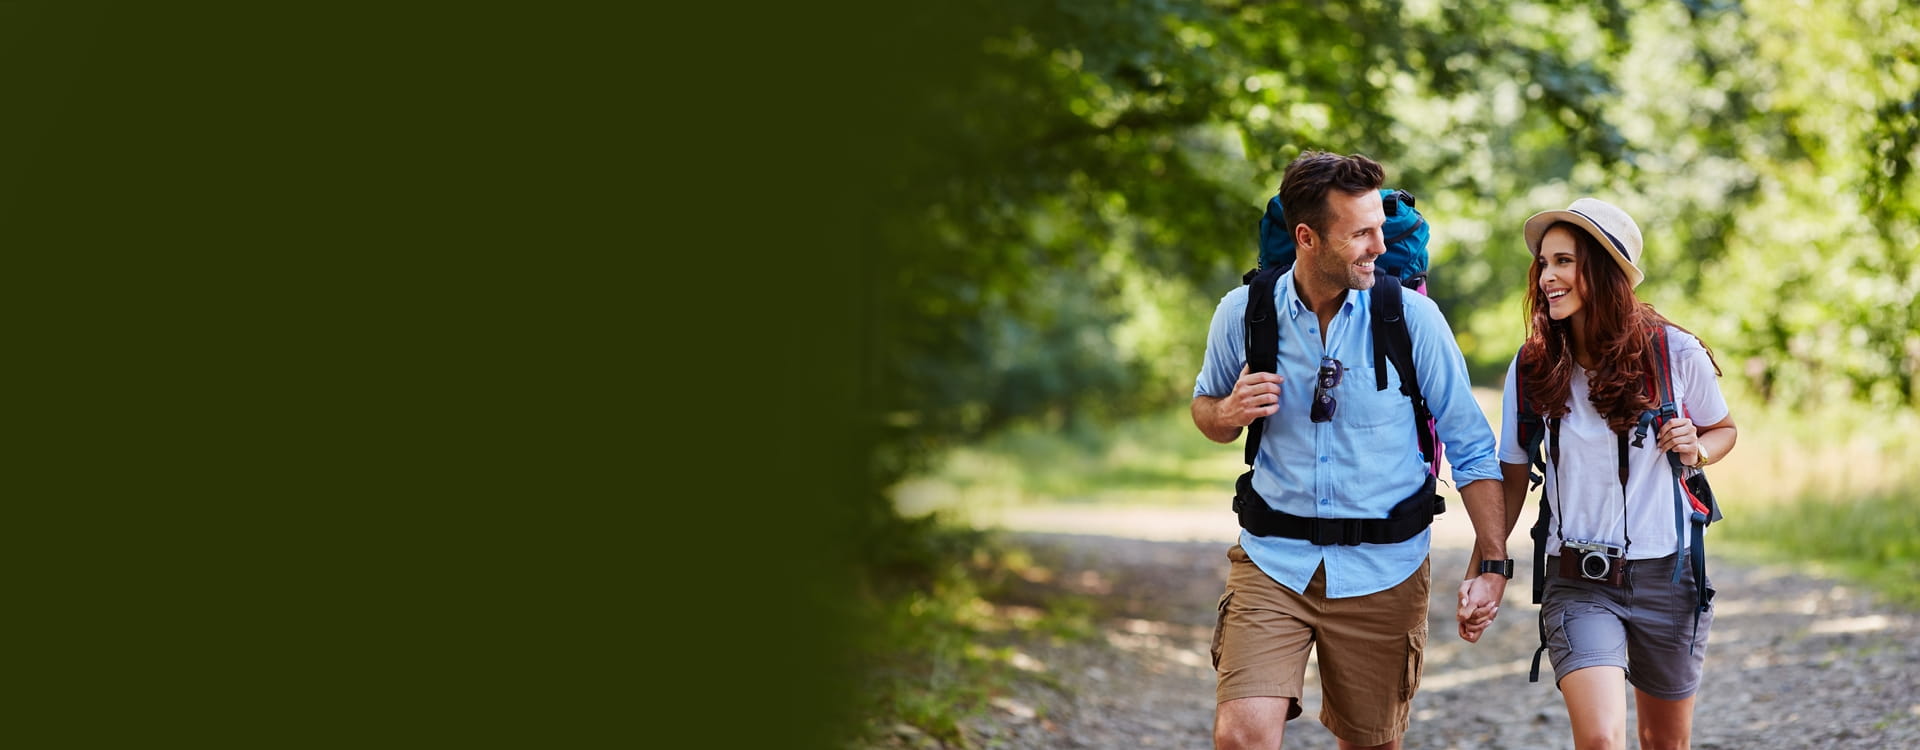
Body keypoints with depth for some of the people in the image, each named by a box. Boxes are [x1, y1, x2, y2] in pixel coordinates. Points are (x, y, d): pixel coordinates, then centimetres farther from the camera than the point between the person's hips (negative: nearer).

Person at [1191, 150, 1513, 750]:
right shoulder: (1243, 313, -3)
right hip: (1273, 561, 0)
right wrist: (1229, 414, -10)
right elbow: (1205, 409, 14)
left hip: (1382, 570, 0)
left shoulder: (1412, 317, -7)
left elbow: (1470, 445, 0)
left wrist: (1492, 560, -6)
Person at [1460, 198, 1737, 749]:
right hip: (1578, 583, -1)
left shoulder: (1675, 353, -6)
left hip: (1667, 577, 1)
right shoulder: (1531, 369, -3)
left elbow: (1723, 429, 12)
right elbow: (1510, 479, 4)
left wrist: (1696, 449, -10)